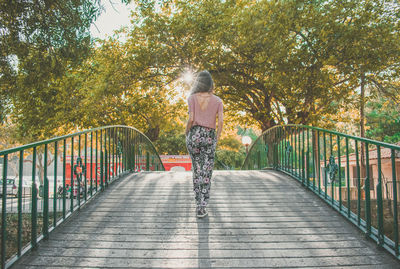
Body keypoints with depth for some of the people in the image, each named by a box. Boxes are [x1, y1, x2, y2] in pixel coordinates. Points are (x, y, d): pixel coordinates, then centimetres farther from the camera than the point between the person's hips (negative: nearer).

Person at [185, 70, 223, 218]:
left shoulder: (192, 98, -1)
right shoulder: (217, 100, 3)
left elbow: (191, 119, -10)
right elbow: (221, 120, -5)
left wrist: (186, 132, 6)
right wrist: (217, 136, 9)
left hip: (194, 134, 0)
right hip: (209, 136, 0)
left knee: (196, 170, 14)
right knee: (206, 172, 3)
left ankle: (199, 203, 19)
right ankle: (202, 206, -1)